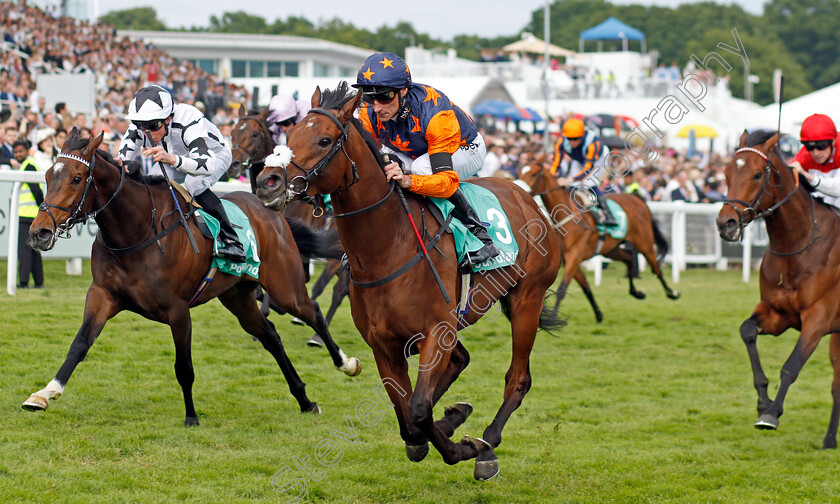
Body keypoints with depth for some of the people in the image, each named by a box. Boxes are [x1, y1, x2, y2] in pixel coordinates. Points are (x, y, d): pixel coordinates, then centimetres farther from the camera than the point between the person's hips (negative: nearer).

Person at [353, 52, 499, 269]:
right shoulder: (369, 115, -24)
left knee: (423, 167, -37)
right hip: (416, 153, 6)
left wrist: (408, 181, -64)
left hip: (466, 149, -6)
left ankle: (479, 234, -26)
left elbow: (447, 181, -45)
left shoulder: (435, 115, -40)